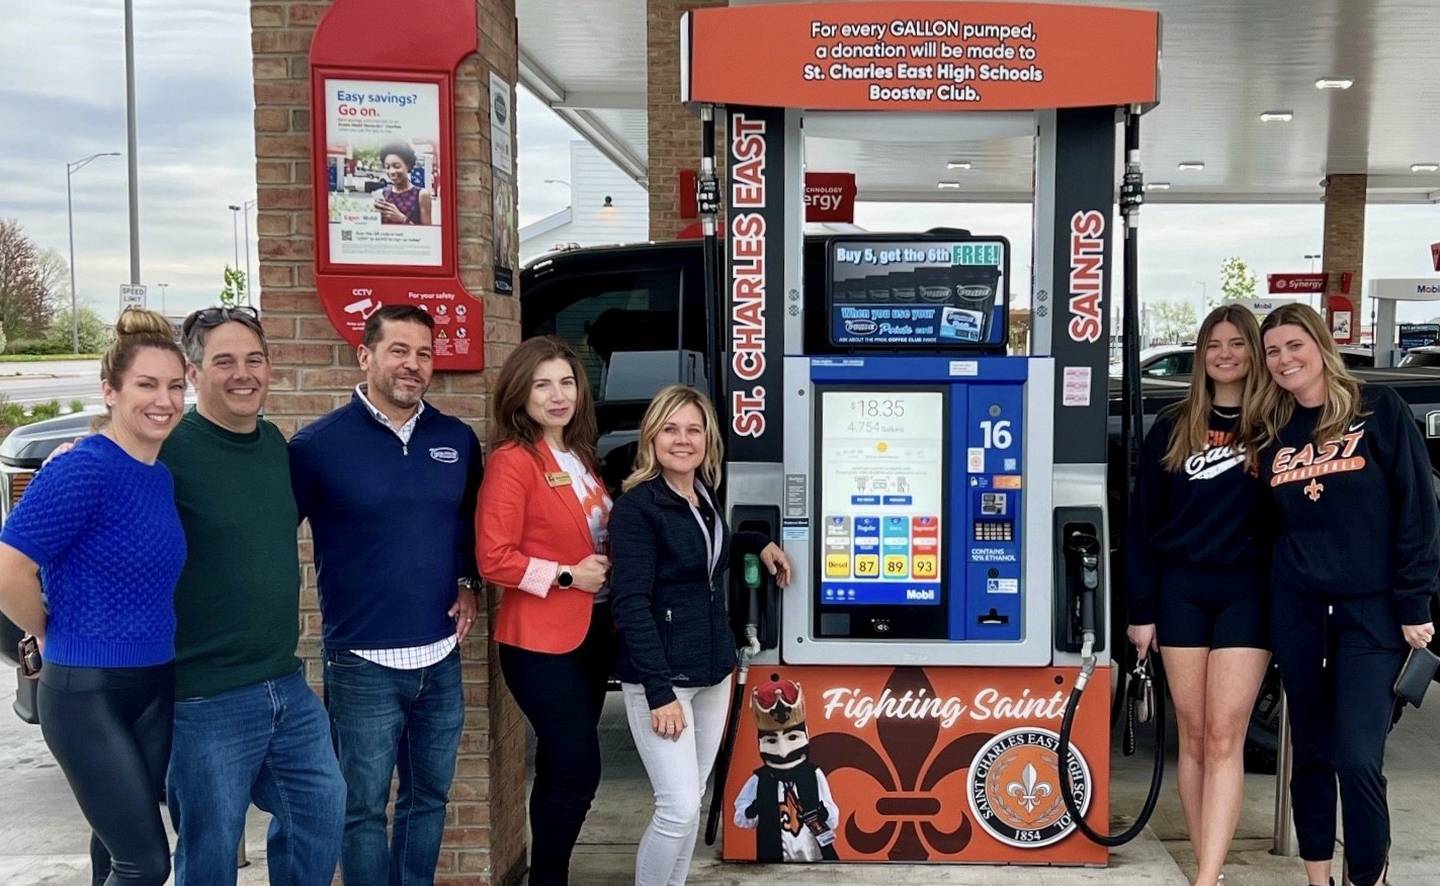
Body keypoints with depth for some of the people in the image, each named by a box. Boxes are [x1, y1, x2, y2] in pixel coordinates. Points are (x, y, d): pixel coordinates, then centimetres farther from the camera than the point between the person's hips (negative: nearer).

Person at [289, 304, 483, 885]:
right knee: (363, 809, 7)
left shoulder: (457, 439, 4)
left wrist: (467, 583, 6)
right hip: (363, 664, -4)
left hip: (441, 658, 5)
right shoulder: (319, 444, -9)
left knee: (429, 797, 17)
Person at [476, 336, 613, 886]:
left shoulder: (581, 456, 11)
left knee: (562, 768, 16)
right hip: (540, 641, -8)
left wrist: (607, 568, 6)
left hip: (592, 630, 8)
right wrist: (566, 576, -18)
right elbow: (493, 558, -19)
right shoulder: (512, 460, -14)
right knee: (578, 771, -7)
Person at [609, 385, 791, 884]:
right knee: (679, 807, -8)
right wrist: (660, 691, -23)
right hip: (661, 676, -7)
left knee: (692, 801, 13)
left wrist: (758, 543, 15)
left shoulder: (705, 495, 8)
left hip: (714, 671, 7)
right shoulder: (636, 506, -14)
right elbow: (631, 605, -18)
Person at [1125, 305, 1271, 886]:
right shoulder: (1172, 428, 7)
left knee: (1224, 737, -6)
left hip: (1247, 591, -2)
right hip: (1180, 590, 2)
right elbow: (1142, 522, 7)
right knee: (1193, 736, 5)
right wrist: (1141, 608, 2)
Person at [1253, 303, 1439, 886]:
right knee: (1311, 750, 11)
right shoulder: (1272, 432, 10)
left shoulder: (1379, 410, -3)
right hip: (1296, 608, 4)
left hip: (1371, 609, -4)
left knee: (1358, 757, -8)